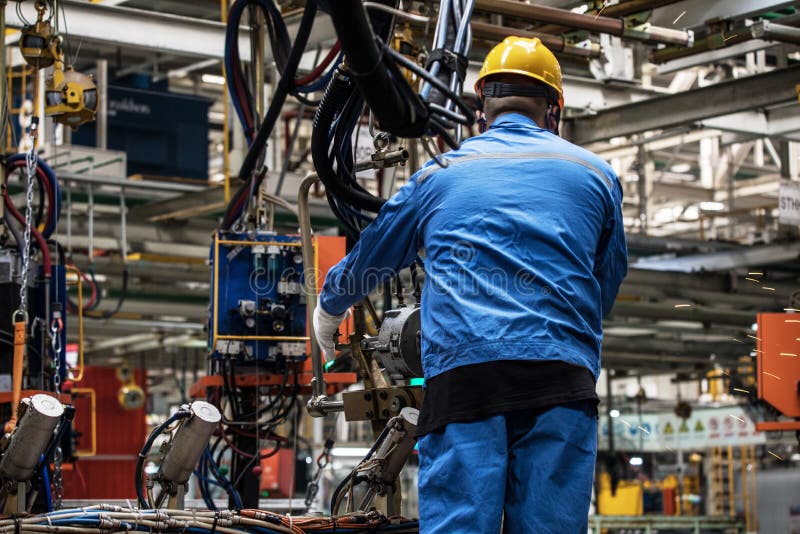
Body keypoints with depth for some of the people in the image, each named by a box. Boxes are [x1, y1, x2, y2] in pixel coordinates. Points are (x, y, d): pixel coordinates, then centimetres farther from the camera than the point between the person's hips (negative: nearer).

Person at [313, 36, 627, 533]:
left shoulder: (439, 175, 20)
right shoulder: (595, 174, 18)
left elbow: (371, 254, 34)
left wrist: (329, 307, 53)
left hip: (461, 375, 0)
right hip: (562, 375, 0)